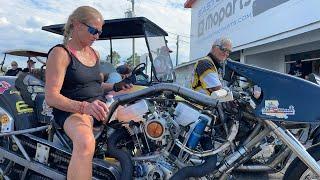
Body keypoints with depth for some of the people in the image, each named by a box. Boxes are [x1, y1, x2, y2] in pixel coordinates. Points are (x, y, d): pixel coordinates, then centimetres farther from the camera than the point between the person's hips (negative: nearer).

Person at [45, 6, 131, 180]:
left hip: (99, 107, 9)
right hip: (72, 110, -9)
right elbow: (51, 97, -17)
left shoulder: (94, 54, 16)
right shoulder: (60, 53, -9)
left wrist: (114, 87, 10)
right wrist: (84, 107, -33)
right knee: (86, 142, -41)